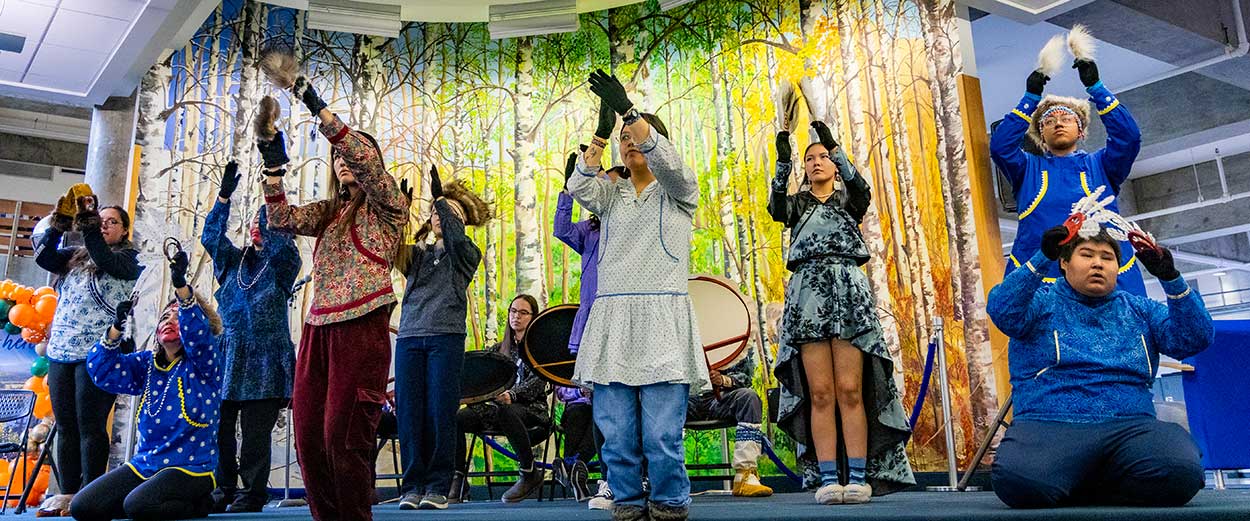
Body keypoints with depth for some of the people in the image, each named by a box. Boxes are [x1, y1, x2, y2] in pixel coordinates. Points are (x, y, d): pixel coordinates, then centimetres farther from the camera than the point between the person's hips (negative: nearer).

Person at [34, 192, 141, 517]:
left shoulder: (129, 258, 5)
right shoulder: (75, 257, 21)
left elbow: (107, 262, -14)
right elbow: (43, 257, 5)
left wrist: (88, 226, -17)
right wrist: (59, 224, -6)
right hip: (61, 350, 6)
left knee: (91, 426, -6)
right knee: (65, 426, 7)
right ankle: (67, 493, 14)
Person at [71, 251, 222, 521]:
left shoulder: (203, 363, -6)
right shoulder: (146, 363, 12)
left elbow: (197, 332, -26)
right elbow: (103, 371, 1)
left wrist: (181, 285, -39)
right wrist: (117, 326, -12)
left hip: (190, 467, -7)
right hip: (144, 464, 7)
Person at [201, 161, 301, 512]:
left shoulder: (282, 263, 5)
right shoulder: (234, 260, 17)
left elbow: (282, 245, -17)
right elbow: (211, 237, 2)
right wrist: (224, 195, -8)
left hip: (265, 358, -4)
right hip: (229, 353, 4)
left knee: (255, 431, -3)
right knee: (219, 427, 2)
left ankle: (252, 494, 5)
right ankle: (223, 490, 14)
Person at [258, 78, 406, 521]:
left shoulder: (386, 204, 3)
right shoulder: (328, 212, 22)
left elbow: (365, 157, -12)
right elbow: (281, 220, 10)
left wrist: (318, 108, -12)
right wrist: (273, 168, 0)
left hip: (362, 327, -6)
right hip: (318, 326, 7)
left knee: (344, 434, -8)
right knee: (308, 433, 3)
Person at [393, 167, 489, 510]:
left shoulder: (467, 255, 11)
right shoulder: (416, 254, 21)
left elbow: (456, 238, -10)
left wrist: (442, 198, -11)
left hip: (446, 337, -3)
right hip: (409, 337, 3)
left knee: (440, 412, -6)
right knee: (408, 411, -2)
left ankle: (438, 486, 1)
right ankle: (413, 485, 4)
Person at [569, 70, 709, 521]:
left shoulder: (678, 190, 11)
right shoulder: (611, 195, 20)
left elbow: (666, 160, -11)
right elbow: (579, 186, -1)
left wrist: (627, 109, -15)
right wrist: (603, 130, -9)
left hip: (660, 319, -3)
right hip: (611, 320, 3)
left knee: (662, 433, -7)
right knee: (616, 432, 1)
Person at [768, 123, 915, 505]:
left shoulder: (849, 200, 19)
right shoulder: (797, 204, 20)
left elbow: (861, 189, -6)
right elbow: (776, 208, -4)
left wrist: (834, 146, -15)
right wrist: (783, 159, -17)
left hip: (848, 291, -1)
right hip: (808, 294, 1)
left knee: (850, 390, -7)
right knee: (820, 393, -4)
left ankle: (858, 478, -5)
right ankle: (829, 479, -3)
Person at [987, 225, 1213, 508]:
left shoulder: (1139, 308, 25)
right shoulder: (1041, 301, 13)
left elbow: (1195, 340, 11)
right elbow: (1002, 311, -9)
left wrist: (1171, 279, -3)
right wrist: (1043, 258, -19)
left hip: (1130, 427, 3)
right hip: (1048, 425, -3)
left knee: (1181, 472, -32)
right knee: (1016, 480, -36)